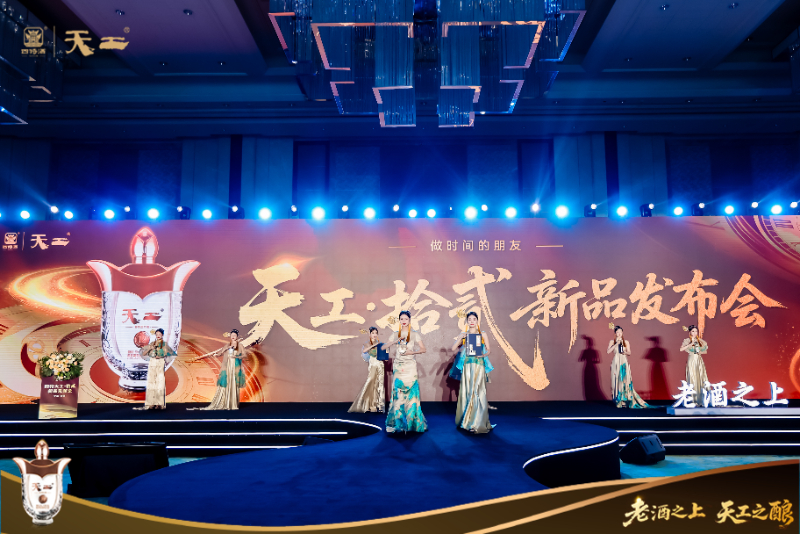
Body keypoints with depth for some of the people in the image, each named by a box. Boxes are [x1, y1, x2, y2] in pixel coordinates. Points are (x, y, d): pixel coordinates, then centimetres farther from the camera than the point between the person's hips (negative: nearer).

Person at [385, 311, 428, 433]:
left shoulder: (415, 334, 4)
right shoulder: (395, 334, 10)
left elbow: (423, 349, 0)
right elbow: (384, 347, 5)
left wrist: (412, 352, -15)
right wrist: (395, 341, -9)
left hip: (410, 367, -2)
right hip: (398, 366, 2)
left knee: (410, 393, -4)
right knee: (398, 393, -1)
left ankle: (411, 422, 5)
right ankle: (397, 422, 6)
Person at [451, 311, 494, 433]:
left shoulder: (482, 335, 9)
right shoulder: (463, 334, 12)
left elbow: (488, 350, 9)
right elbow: (454, 348, 4)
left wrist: (483, 354, -12)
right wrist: (461, 337, -8)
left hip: (479, 365, -2)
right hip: (467, 365, 2)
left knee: (477, 392, -8)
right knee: (466, 391, 1)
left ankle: (477, 423, -6)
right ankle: (466, 420, 10)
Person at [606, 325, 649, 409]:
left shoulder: (626, 342, 9)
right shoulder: (612, 342, 5)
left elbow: (629, 353, 10)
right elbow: (608, 352, -7)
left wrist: (625, 352, -12)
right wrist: (616, 344, -12)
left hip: (624, 364, 1)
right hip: (616, 363, -1)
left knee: (625, 380, -7)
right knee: (617, 381, -4)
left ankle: (625, 401, -4)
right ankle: (618, 401, 0)